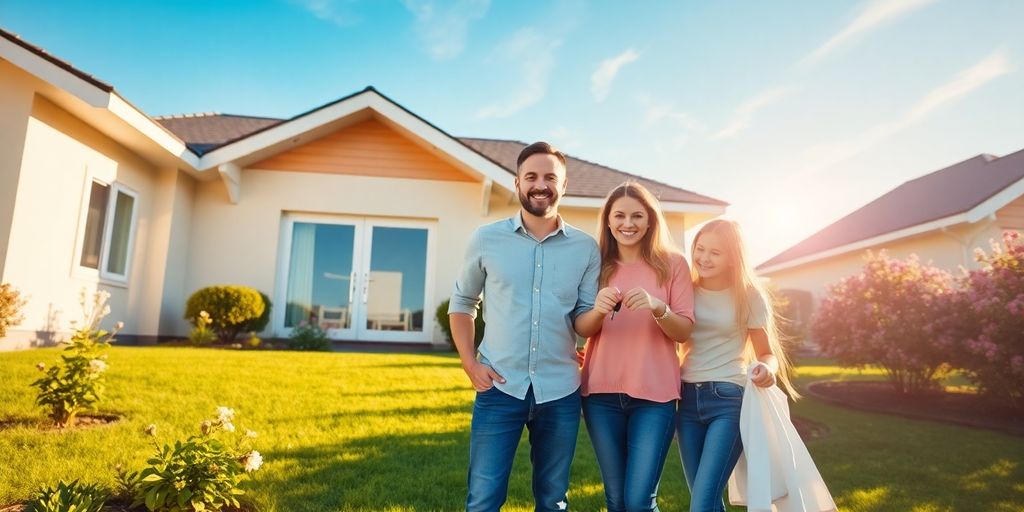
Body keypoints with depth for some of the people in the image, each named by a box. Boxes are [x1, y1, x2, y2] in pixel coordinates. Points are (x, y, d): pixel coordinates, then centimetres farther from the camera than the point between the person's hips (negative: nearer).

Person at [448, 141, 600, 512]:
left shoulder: (586, 248, 1)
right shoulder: (486, 239, 0)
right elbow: (462, 302, 9)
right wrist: (469, 363, -3)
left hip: (560, 392, 2)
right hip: (499, 388, -1)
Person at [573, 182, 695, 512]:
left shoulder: (672, 263, -1)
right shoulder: (597, 264, 5)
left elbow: (684, 331, -3)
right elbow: (582, 329, 2)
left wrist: (657, 308, -23)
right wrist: (598, 310, -21)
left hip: (655, 394, -2)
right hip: (602, 393, 2)